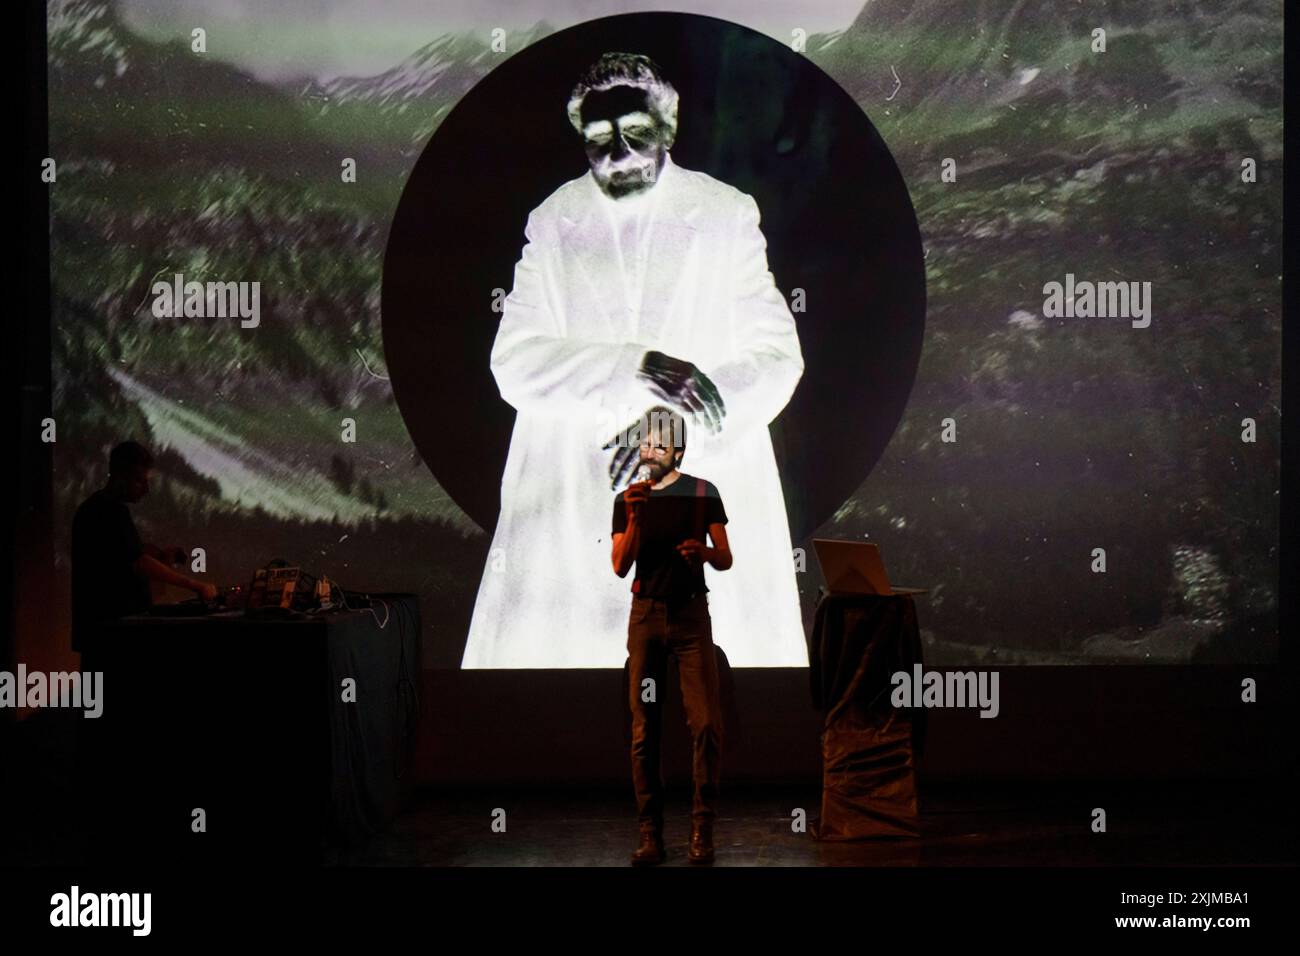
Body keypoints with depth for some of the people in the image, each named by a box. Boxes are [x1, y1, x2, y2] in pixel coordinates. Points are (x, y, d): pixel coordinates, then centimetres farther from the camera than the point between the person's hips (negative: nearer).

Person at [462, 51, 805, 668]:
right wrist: (637, 370, -20)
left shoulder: (727, 216, 5)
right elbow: (515, 363, -4)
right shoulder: (552, 224, 7)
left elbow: (775, 356, 0)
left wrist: (677, 430, -15)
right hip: (573, 501, 1)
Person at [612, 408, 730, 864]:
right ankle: (650, 833, 1)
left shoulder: (703, 493, 5)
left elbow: (726, 560, 4)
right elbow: (620, 566, 3)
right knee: (644, 727, -1)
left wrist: (705, 552, -18)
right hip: (645, 613, 2)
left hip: (691, 612, -2)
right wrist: (635, 518, -11)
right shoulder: (627, 500, 11)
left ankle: (702, 830, -4)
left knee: (706, 723, -11)